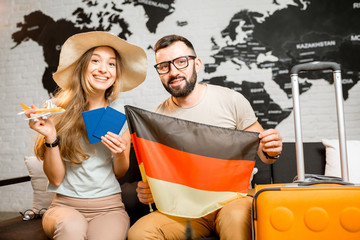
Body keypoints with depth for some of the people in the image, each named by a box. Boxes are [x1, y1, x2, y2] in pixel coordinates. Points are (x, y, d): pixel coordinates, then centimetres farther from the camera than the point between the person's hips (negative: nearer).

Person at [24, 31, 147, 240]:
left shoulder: (120, 113, 0)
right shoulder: (59, 108, -5)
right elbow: (56, 178, -4)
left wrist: (120, 153, -11)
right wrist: (50, 137, -18)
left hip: (109, 206, 0)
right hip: (66, 205, 0)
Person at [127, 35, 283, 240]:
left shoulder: (231, 100, -3)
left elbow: (263, 153, 5)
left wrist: (272, 151, -18)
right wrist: (147, 192, -12)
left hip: (233, 197, -2)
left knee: (235, 219, -37)